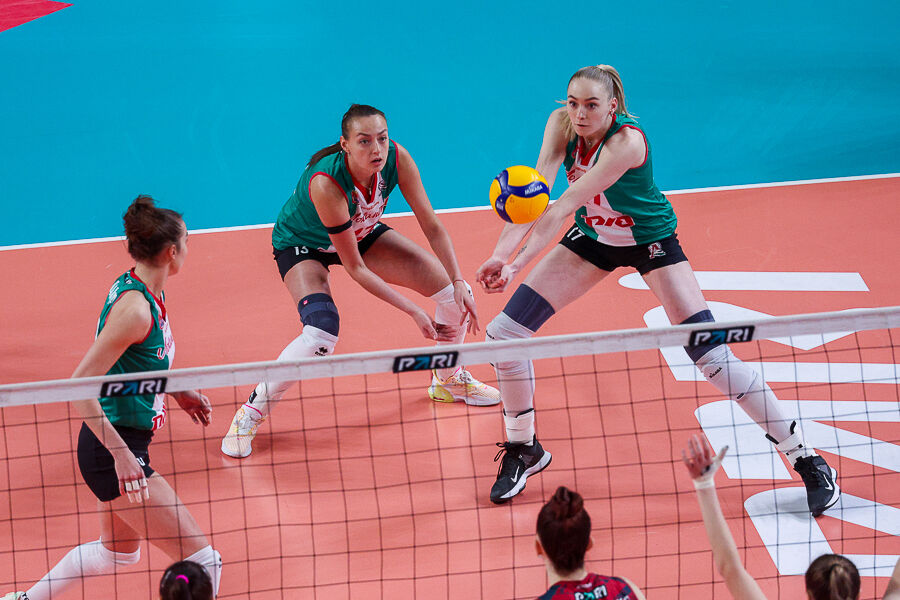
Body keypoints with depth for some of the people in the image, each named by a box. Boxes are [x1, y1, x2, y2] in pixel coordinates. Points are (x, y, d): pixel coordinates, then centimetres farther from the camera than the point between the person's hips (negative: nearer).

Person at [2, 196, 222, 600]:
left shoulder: (140, 290, 5)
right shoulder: (134, 308, -23)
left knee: (118, 552, 31)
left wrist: (178, 392, 18)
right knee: (203, 560, -8)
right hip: (116, 448, -10)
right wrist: (121, 454, -28)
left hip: (117, 446, 10)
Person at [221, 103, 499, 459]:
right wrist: (414, 312, -32)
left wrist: (459, 282, -25)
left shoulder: (397, 159, -27)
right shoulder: (325, 183, -40)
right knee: (321, 335, -31)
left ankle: (447, 379, 25)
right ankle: (252, 411, -9)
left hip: (362, 233, 6)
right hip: (302, 244, -6)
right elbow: (355, 269, -33)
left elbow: (432, 226, -14)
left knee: (454, 294, -4)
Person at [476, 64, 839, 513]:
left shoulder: (627, 142, -36)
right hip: (593, 237, 5)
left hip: (650, 240, -5)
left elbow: (566, 204, -43)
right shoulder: (562, 123, -20)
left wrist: (519, 264, -51)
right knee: (503, 333, -5)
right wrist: (502, 252, -47)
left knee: (713, 356, -14)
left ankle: (805, 458, -1)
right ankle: (523, 449, 18)